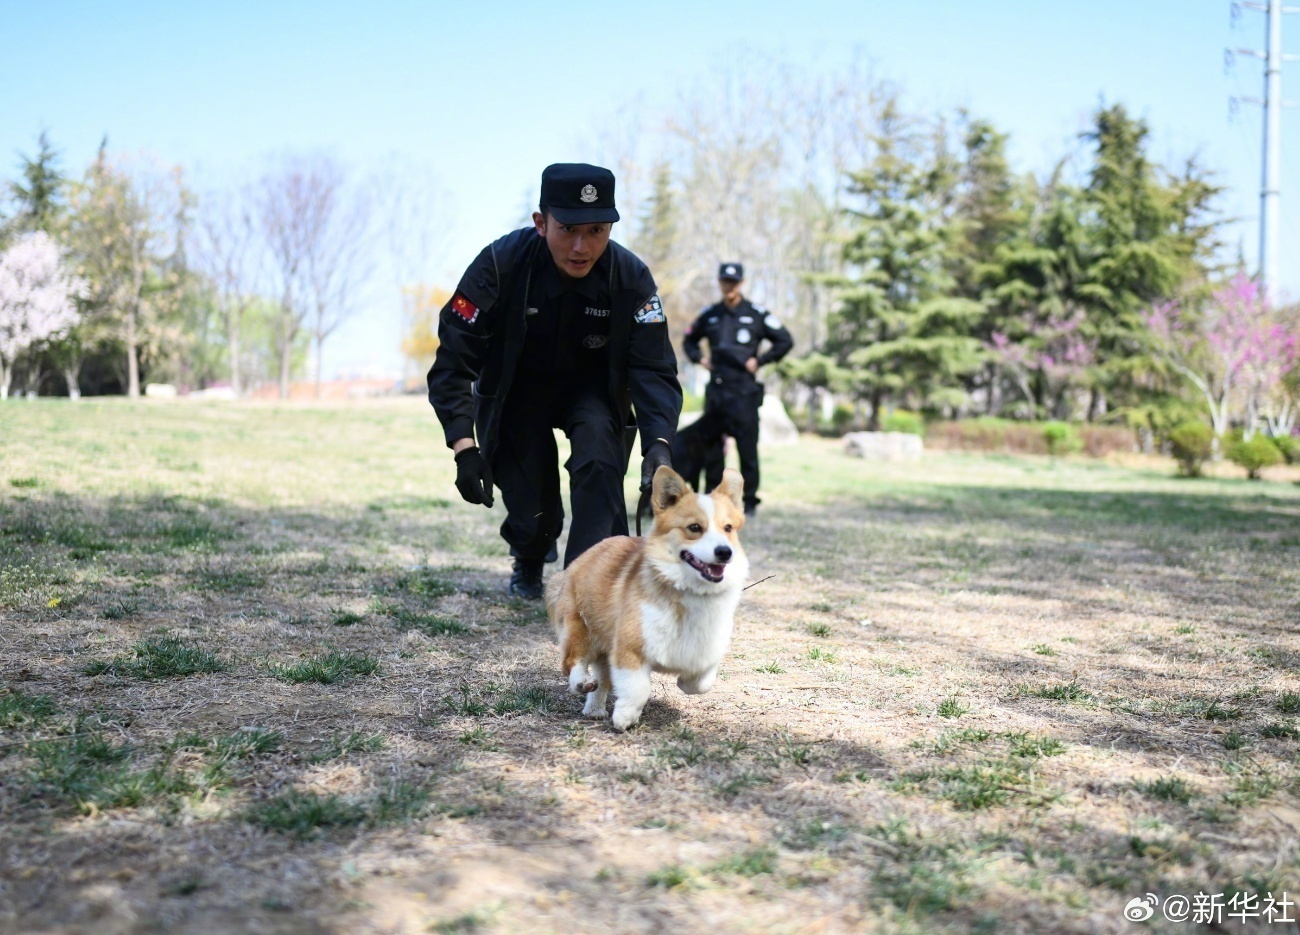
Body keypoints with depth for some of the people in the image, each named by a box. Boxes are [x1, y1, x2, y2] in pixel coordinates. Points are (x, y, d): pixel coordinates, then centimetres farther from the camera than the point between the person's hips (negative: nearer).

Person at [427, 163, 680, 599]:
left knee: (599, 462, -28)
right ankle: (529, 561, 30)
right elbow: (454, 360, -25)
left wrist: (658, 444, -42)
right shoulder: (500, 265, -28)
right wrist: (464, 446, -36)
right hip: (515, 392, -1)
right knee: (532, 513, -7)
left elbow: (654, 371, -24)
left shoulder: (631, 278, -24)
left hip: (592, 390, 1)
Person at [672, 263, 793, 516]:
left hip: (744, 391, -4)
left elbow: (785, 341, 4)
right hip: (715, 390, 4)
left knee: (747, 447, -4)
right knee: (709, 446, 6)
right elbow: (689, 340, 28)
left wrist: (760, 361, -3)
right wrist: (700, 358, 10)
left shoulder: (757, 314, 1)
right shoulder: (710, 315, 13)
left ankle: (749, 502, 3)